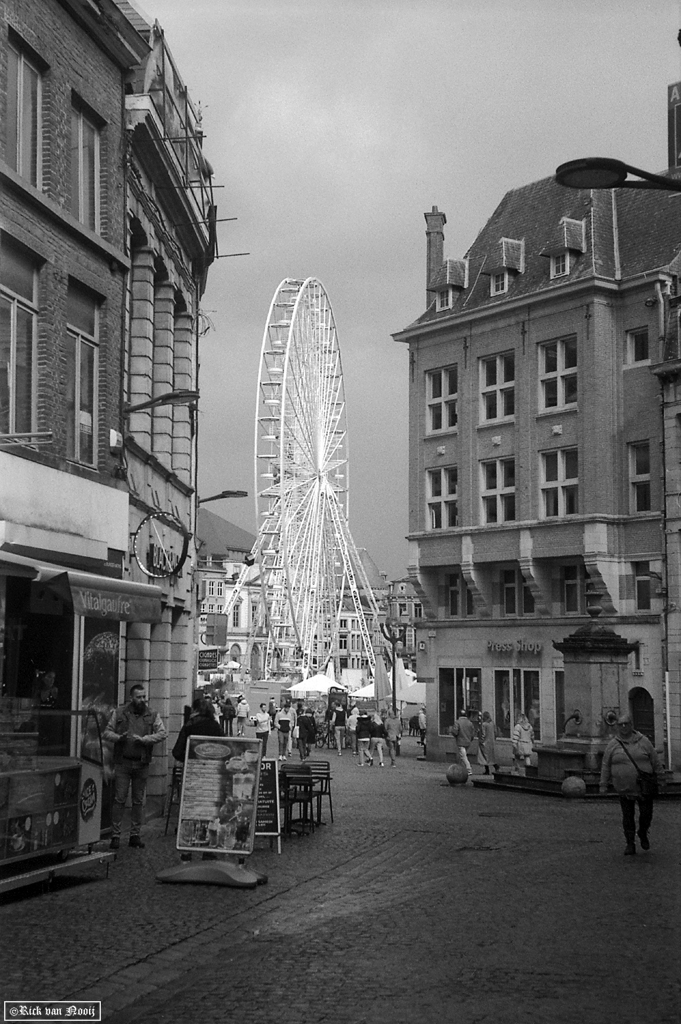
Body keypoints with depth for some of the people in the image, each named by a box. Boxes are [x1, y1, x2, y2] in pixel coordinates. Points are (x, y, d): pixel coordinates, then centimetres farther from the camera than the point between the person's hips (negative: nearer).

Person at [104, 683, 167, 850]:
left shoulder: (152, 715, 6)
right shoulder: (119, 713, 5)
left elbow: (162, 733, -5)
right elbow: (107, 732, 5)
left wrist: (143, 739, -17)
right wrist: (119, 737, -15)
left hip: (142, 764, 2)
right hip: (122, 762, -1)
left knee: (139, 801, 7)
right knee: (119, 800, -2)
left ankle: (135, 835, 15)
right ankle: (115, 835, 3)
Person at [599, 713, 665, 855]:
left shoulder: (643, 742, 0)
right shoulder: (613, 745, 0)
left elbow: (656, 762, 5)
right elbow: (605, 766, 5)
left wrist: (660, 780, 5)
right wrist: (603, 785, 3)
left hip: (645, 788, 0)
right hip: (624, 789, 0)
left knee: (646, 814, 3)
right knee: (628, 817, 3)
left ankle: (643, 834, 31)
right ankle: (630, 844, 15)